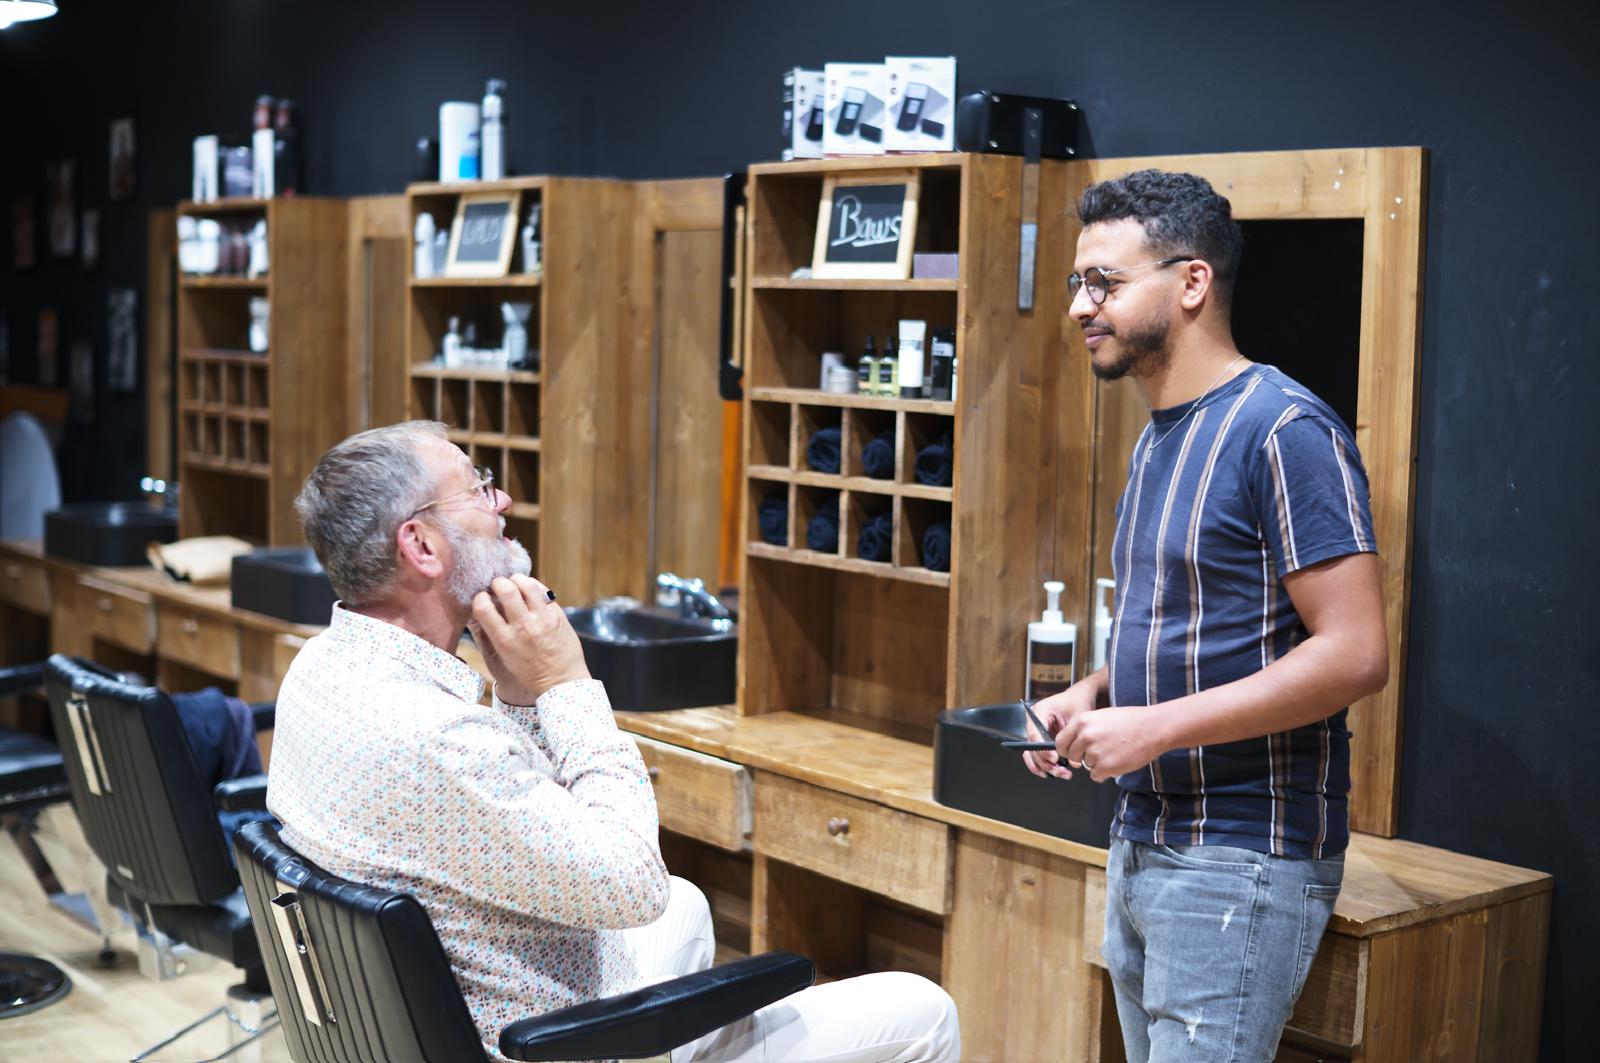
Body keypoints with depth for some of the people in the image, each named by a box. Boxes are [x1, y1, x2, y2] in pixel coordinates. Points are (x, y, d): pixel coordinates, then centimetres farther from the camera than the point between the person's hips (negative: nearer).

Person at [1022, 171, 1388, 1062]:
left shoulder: (1284, 430, -16)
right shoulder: (1159, 438, 14)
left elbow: (1354, 654, -21)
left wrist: (1156, 726, -21)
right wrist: (1093, 695, 4)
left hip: (1243, 856, -9)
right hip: (1144, 843, 9)